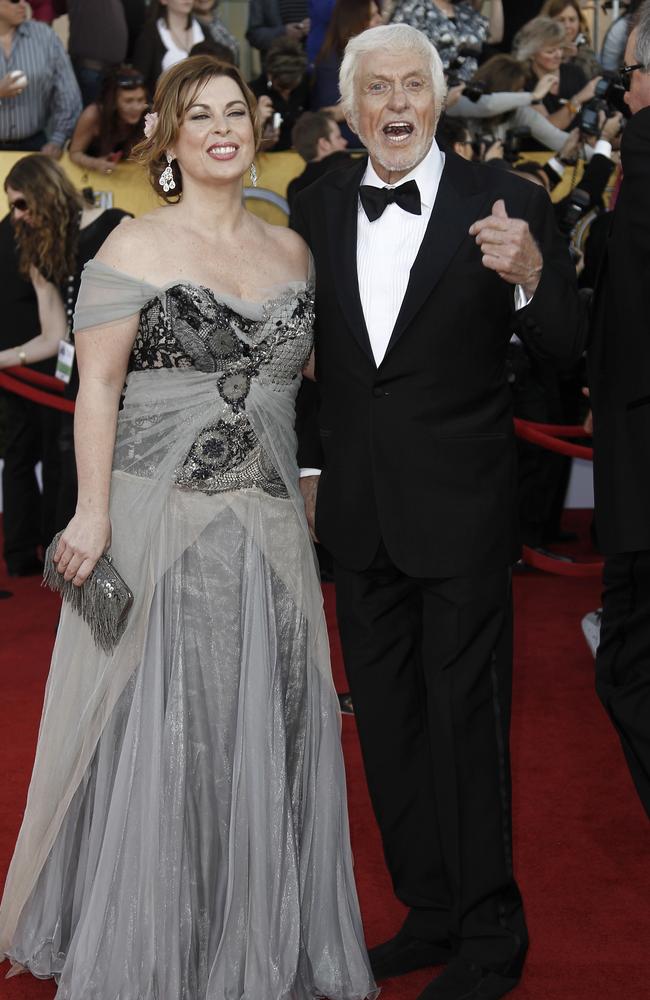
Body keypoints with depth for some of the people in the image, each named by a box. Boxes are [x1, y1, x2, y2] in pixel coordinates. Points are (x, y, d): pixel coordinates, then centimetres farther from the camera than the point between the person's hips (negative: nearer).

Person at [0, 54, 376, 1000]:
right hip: (161, 518, -5)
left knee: (268, 724, 8)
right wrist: (94, 513, -16)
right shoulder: (135, 248, -3)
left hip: (268, 522, 5)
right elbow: (97, 386, -8)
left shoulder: (291, 250, 12)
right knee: (160, 724, 2)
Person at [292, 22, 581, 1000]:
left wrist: (531, 278, -28)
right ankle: (431, 911, 32)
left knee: (466, 723, 2)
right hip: (358, 510, 5)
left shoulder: (506, 204, -8)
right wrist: (305, 466, 12)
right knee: (387, 719, 15)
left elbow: (564, 349, -9)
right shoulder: (318, 208, 5)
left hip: (460, 512, -5)